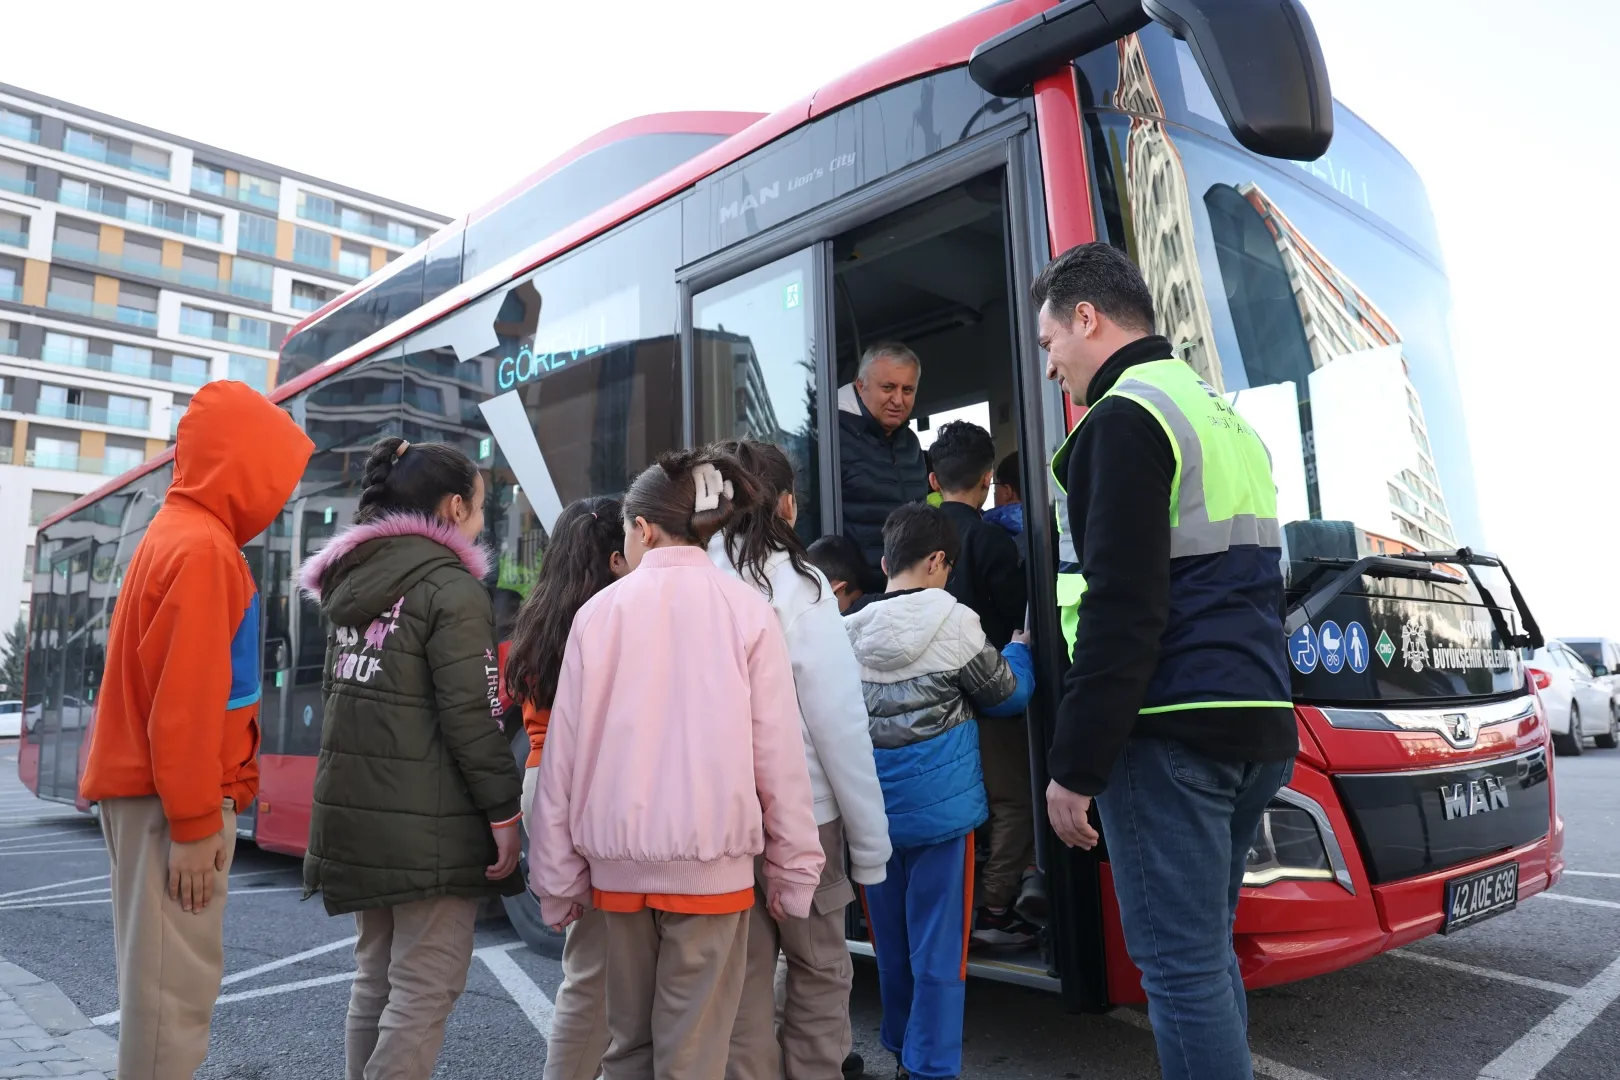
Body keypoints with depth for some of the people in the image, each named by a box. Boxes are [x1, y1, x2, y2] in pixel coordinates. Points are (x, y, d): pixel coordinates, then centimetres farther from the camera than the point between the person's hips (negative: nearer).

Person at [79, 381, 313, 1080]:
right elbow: (183, 701, -22)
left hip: (162, 790, 10)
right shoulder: (202, 548, -17)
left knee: (166, 971, 16)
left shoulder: (184, 535, 13)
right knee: (174, 979, -2)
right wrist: (195, 821, -18)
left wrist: (225, 792, 15)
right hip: (170, 796, -10)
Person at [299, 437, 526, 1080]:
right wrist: (504, 811, -13)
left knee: (376, 980, 18)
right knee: (425, 990, 0)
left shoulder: (351, 582, 13)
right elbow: (470, 716, -19)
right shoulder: (451, 587, -13)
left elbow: (345, 695, 18)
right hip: (429, 822, -8)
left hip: (355, 812, 9)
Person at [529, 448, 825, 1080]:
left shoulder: (599, 610, -1)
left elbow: (564, 754, 0)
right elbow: (778, 753, -3)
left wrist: (557, 874, 8)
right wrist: (793, 869, 6)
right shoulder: (746, 610, -3)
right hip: (711, 859, -1)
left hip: (618, 860, 2)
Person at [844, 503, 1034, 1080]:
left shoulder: (850, 631, 0)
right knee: (937, 946, 5)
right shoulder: (953, 622, -11)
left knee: (892, 942, 17)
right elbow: (1007, 695, 1)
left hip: (873, 811, 5)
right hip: (940, 808, -4)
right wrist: (1018, 648, 20)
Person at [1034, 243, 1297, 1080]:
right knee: (1207, 952, 17)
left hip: (1170, 730, -9)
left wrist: (1074, 767, -14)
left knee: (1179, 963, -1)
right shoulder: (1228, 420, 20)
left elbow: (1121, 613, -18)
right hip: (1256, 726, 9)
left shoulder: (1124, 419, -9)